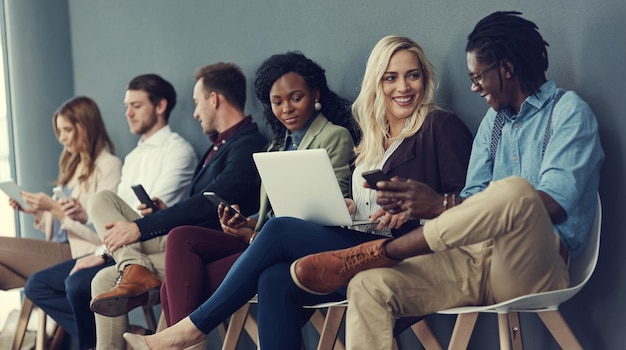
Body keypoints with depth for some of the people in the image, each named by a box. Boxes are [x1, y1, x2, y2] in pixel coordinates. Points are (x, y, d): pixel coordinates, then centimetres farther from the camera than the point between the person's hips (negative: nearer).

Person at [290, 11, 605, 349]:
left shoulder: (568, 111, 0)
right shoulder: (494, 120, 23)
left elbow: (557, 202, -17)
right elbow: (475, 202, 14)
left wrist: (442, 205, -20)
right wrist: (411, 205, -6)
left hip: (537, 267, -6)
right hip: (478, 258, 6)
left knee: (514, 190, -37)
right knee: (368, 287, -19)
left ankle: (382, 252, -22)